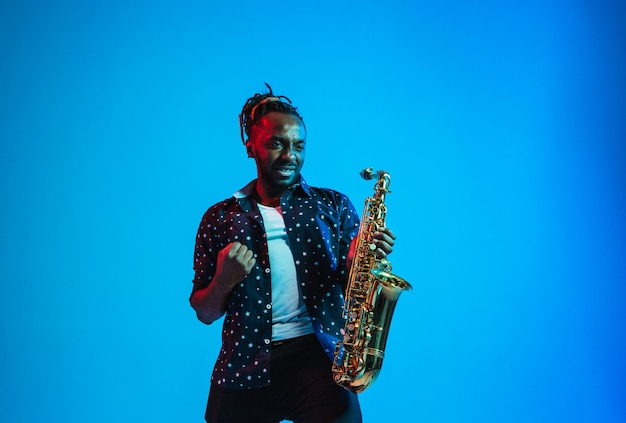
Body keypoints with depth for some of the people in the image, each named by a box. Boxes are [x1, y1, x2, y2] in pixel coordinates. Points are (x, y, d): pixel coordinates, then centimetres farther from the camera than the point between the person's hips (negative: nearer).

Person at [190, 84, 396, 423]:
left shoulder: (333, 205, 10)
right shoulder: (220, 217, 9)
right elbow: (205, 313, 11)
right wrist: (224, 281, -9)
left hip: (319, 356, 0)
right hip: (244, 369, 1)